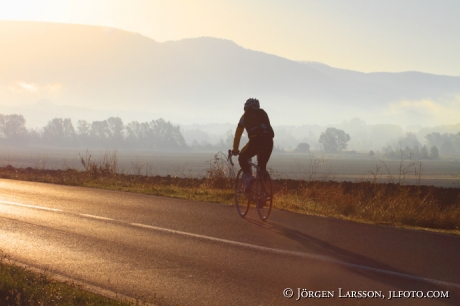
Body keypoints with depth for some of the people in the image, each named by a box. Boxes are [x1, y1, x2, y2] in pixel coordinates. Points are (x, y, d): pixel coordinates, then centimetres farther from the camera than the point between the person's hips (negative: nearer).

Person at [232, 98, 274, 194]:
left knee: (242, 158, 17)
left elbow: (237, 135, 23)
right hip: (269, 141, 4)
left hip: (256, 140, -4)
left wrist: (235, 150, 34)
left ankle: (248, 176, -9)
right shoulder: (263, 114, 30)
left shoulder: (245, 116, 20)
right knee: (262, 166, 20)